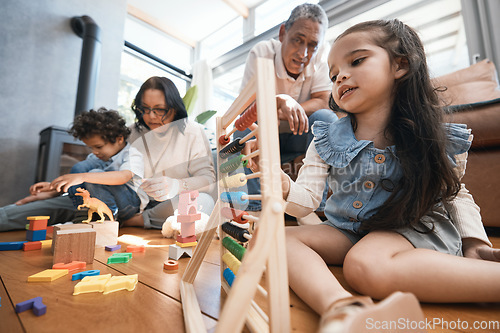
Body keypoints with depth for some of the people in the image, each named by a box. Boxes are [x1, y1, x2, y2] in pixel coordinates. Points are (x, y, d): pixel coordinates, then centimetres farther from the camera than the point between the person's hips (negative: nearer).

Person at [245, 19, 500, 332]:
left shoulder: (440, 141, -5)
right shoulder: (327, 141, -5)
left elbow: (455, 195, 13)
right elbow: (304, 201, -10)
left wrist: (474, 242, 0)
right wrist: (280, 183, -29)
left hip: (415, 227, -3)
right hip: (347, 232, 4)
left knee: (365, 263, -36)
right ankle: (341, 307, -42)